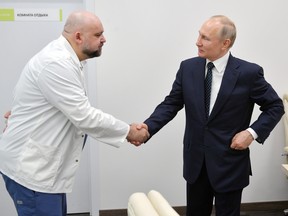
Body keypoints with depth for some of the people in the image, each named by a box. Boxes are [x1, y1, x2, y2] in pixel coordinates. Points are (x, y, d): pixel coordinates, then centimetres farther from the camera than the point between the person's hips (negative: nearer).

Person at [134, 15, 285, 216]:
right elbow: (171, 103, 0)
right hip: (195, 160, 4)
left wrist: (253, 132, -15)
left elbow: (275, 106, -2)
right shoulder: (188, 67, -2)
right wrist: (148, 127, -16)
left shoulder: (249, 72, -12)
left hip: (230, 161, -3)